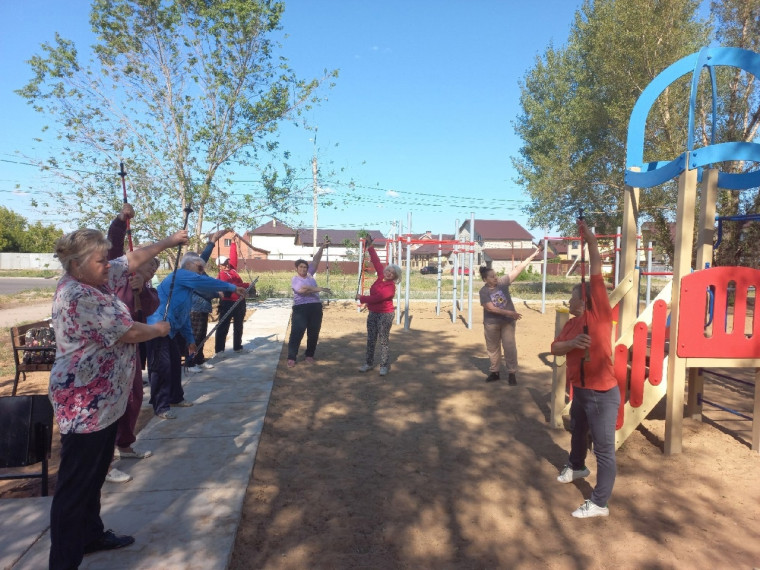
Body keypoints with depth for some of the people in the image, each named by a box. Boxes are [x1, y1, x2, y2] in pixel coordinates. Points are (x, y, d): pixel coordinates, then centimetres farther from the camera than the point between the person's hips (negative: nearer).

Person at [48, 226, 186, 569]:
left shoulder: (95, 281, 5)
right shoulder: (78, 297, -23)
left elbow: (133, 259, 15)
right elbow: (129, 333, -21)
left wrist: (169, 241, 12)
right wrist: (159, 330, -3)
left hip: (103, 398, 10)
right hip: (85, 404, -10)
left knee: (94, 475, 22)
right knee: (76, 484, 1)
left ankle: (91, 536, 38)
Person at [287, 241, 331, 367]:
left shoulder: (309, 274, 13)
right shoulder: (295, 279, -2)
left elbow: (315, 261, 9)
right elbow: (302, 290, -19)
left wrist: (321, 248, 0)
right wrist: (318, 289, -23)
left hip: (316, 307, 5)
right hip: (301, 308, -5)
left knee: (313, 333, 10)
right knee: (296, 333, -5)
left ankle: (309, 355, 23)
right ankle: (291, 358, 2)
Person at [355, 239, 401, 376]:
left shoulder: (390, 287, -19)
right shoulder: (381, 276, 2)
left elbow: (376, 298, -24)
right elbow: (377, 262, 9)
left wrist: (361, 298, -12)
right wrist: (370, 247, 10)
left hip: (385, 314, -8)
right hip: (373, 313, 8)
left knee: (384, 340, -2)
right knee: (371, 339, 11)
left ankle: (384, 366, 6)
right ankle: (369, 363, 21)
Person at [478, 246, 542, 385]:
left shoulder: (502, 282, -7)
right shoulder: (484, 291, -13)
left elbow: (517, 269, -9)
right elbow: (490, 308, -21)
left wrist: (531, 256, -12)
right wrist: (508, 312, -26)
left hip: (508, 322, 1)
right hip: (491, 323, 0)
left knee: (510, 347, -2)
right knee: (492, 348, 12)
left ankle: (512, 373, 8)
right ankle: (494, 372, 27)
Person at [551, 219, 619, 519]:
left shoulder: (598, 311, -11)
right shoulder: (571, 323, 10)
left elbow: (596, 271, -16)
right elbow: (555, 348, 2)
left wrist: (590, 238, -17)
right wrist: (573, 343, -17)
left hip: (602, 394, -9)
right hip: (580, 390, 9)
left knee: (604, 449, 1)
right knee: (577, 432, 29)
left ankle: (599, 503, 13)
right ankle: (576, 466, 55)